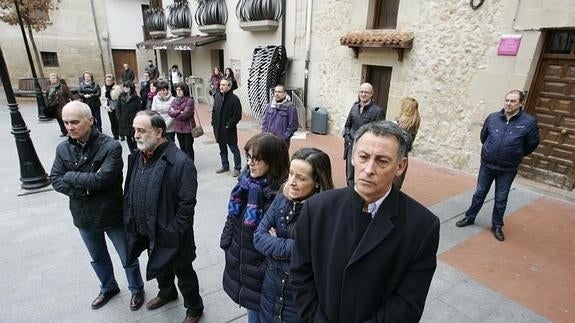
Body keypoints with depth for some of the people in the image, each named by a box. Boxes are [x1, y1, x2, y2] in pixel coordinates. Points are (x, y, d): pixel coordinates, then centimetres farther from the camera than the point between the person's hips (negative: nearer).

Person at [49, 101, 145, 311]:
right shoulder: (63, 149, -4)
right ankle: (108, 288, 51)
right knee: (98, 259, 26)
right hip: (84, 216, 5)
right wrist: (83, 188, -19)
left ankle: (136, 289, 40)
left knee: (128, 258, 14)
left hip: (111, 214, -5)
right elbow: (55, 180, -4)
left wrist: (71, 177, -16)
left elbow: (102, 179, -28)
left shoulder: (111, 146, -21)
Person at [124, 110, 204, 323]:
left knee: (183, 273, 14)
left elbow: (187, 203, -23)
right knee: (159, 267, 30)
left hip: (169, 236, -7)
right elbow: (129, 193, 9)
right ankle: (167, 293, 58)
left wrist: (173, 233, -20)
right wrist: (130, 224, 8)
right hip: (147, 233, 7)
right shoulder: (137, 157, 0)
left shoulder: (180, 162, -25)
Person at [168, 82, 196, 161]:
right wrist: (179, 112, -17)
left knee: (188, 148, 5)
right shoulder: (175, 100, 7)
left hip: (188, 128, -6)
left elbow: (185, 114, -20)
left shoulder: (190, 100, -12)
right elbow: (169, 112, -4)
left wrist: (174, 113, -8)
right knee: (182, 148, 17)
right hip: (178, 128, 6)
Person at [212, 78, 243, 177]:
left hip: (229, 130, -6)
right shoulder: (217, 96, 3)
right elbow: (214, 111, 14)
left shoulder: (234, 99, -15)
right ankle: (225, 166, 35)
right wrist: (214, 122, 6)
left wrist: (229, 125, -17)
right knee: (222, 149, 19)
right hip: (218, 129, 6)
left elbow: (238, 115, -16)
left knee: (234, 149, 6)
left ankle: (237, 168, 18)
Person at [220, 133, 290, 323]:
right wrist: (227, 242, 7)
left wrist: (267, 269, -17)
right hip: (239, 261, 6)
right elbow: (233, 215, 7)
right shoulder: (247, 180, -4)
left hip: (261, 271, -6)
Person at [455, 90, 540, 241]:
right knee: (479, 194, 14)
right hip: (486, 165, 2)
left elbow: (532, 144, 2)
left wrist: (516, 155, 11)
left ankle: (497, 226, 27)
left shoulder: (529, 122, -12)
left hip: (508, 170, -1)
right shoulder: (493, 118, -6)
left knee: (501, 199, 10)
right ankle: (469, 217, 29)